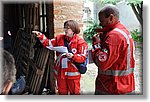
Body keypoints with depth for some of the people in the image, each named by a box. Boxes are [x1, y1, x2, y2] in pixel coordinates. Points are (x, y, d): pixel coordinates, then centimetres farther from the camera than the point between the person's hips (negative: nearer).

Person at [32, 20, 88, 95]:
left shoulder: (80, 42, -9)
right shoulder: (59, 38, 5)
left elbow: (83, 57, -12)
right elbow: (49, 44, 3)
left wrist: (73, 56, -27)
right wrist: (41, 36, -9)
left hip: (73, 72, -4)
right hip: (60, 71, 4)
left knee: (75, 93, 10)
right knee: (62, 92, 18)